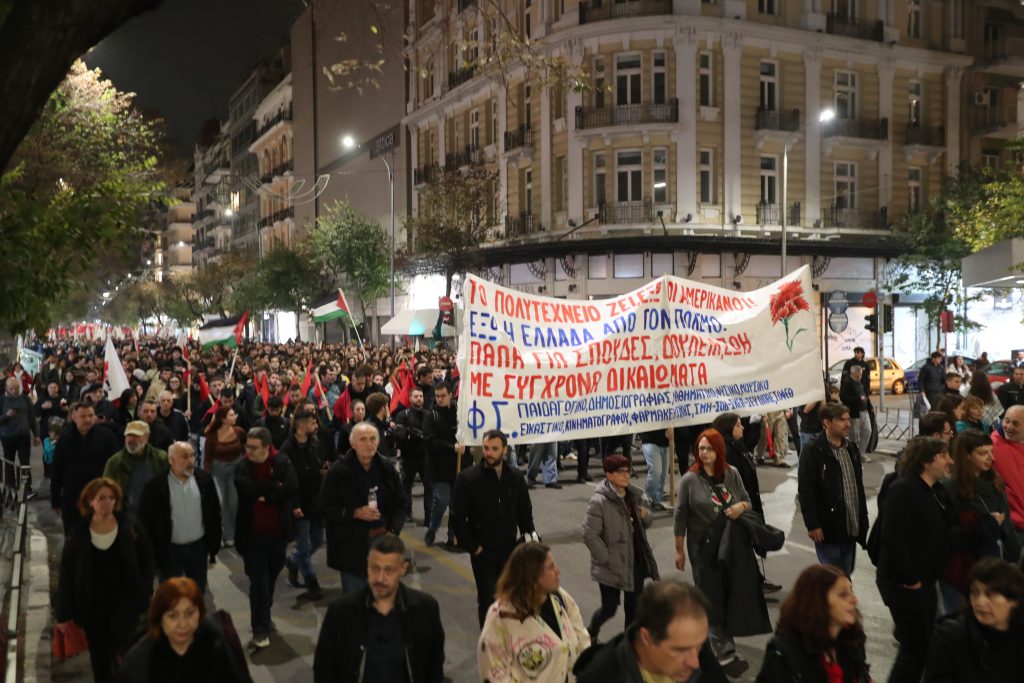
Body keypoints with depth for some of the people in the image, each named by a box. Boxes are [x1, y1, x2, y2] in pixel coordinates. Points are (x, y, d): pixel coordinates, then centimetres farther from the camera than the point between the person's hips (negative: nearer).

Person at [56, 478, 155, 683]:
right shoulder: (79, 533, -8)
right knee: (99, 658, 14)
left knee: (120, 652, -10)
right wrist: (64, 613, -3)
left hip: (125, 599, -1)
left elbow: (147, 559, 1)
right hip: (92, 604, 2)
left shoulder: (130, 526, -9)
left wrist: (144, 592, -3)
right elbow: (66, 574, -3)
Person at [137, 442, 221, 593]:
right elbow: (146, 521, -8)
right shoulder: (155, 485, -14)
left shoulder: (204, 479, -4)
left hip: (199, 547, 3)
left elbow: (214, 514, 4)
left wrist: (214, 547, 4)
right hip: (169, 550, -3)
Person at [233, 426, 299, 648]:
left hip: (278, 530, 2)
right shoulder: (242, 467, -5)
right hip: (253, 532, -2)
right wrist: (275, 486, -18)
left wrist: (265, 496, -19)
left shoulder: (283, 462, -5)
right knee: (258, 580, -4)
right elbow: (248, 489, -23)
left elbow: (292, 488, -18)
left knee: (271, 576, 17)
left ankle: (264, 618, 37)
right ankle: (260, 628, 3)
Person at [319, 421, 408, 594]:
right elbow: (324, 507, -5)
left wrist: (392, 530, -5)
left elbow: (402, 503, 10)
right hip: (351, 546, -3)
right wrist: (355, 513, -17)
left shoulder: (387, 468, 2)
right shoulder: (338, 471, -9)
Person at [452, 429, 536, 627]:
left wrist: (529, 536, 1)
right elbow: (457, 517, -9)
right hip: (483, 552, -3)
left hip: (509, 550, 3)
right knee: (487, 600, 1)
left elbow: (525, 512, 11)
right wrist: (472, 546, -10)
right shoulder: (467, 478, -10)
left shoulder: (516, 477, 0)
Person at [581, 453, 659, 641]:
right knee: (609, 608, 6)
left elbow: (645, 523, 20)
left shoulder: (634, 495, 5)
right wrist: (607, 559, -18)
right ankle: (591, 634, 35)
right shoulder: (599, 501, -18)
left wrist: (646, 515, -4)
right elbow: (589, 535, -20)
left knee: (634, 608, 12)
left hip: (636, 562, 6)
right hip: (612, 567, -6)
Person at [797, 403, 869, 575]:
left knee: (846, 575, 15)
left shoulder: (851, 448, 11)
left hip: (851, 527, 7)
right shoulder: (812, 451, -12)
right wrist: (812, 525, -17)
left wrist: (863, 518, 15)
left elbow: (859, 485, 18)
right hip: (827, 528, -7)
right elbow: (805, 491, -14)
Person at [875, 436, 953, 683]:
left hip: (923, 582, 10)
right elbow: (893, 538, -27)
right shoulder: (903, 489, -19)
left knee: (924, 644, 16)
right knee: (915, 647, -4)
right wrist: (909, 579, -21)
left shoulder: (933, 492, 12)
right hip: (904, 585, -9)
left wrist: (927, 577, 9)